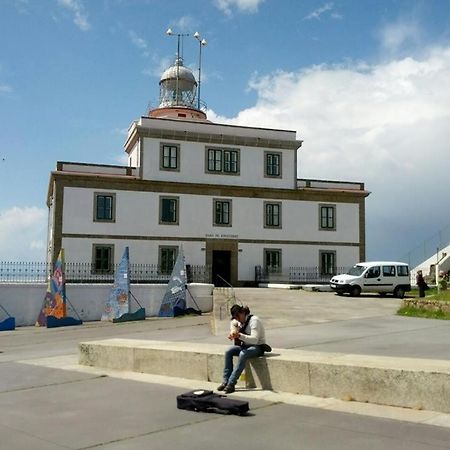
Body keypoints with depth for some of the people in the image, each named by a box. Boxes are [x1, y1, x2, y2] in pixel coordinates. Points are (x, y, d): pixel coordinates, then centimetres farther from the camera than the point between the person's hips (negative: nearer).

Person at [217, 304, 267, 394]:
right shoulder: (240, 322, 7)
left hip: (258, 347, -8)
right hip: (246, 346, 8)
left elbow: (254, 339, -28)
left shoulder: (254, 320, -17)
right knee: (228, 351, -15)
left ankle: (231, 383, -33)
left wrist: (240, 335, -40)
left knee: (242, 354, -36)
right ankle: (226, 381, -14)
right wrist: (233, 335, -4)